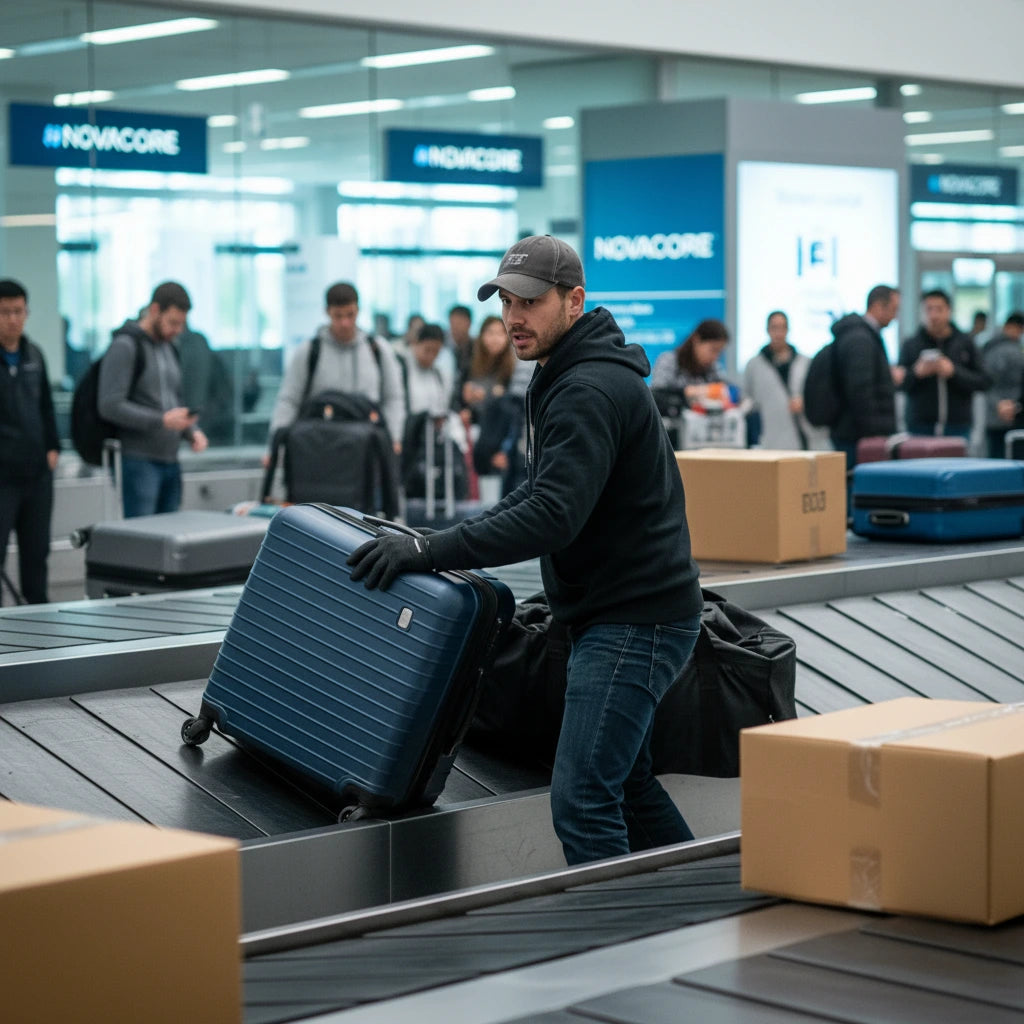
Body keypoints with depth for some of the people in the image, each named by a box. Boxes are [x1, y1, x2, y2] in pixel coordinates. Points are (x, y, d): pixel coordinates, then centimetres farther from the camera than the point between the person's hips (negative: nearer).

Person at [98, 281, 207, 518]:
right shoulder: (125, 346, -9)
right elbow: (110, 406, -17)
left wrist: (191, 431, 4)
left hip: (170, 460, 8)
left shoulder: (169, 348, 17)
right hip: (138, 460, -8)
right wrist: (161, 420, -22)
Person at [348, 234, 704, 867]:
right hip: (622, 613, 11)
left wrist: (430, 551, -27)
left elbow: (553, 518, -30)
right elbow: (543, 491, 24)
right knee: (625, 781, 21)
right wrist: (450, 540, 13)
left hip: (635, 621, -11)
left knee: (582, 799, -14)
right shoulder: (571, 377, 15)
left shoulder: (590, 392, -20)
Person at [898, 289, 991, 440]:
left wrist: (955, 372, -14)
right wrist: (917, 373, -14)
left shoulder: (965, 343, 5)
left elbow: (984, 382, 0)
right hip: (920, 427, 0)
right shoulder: (910, 345, 6)